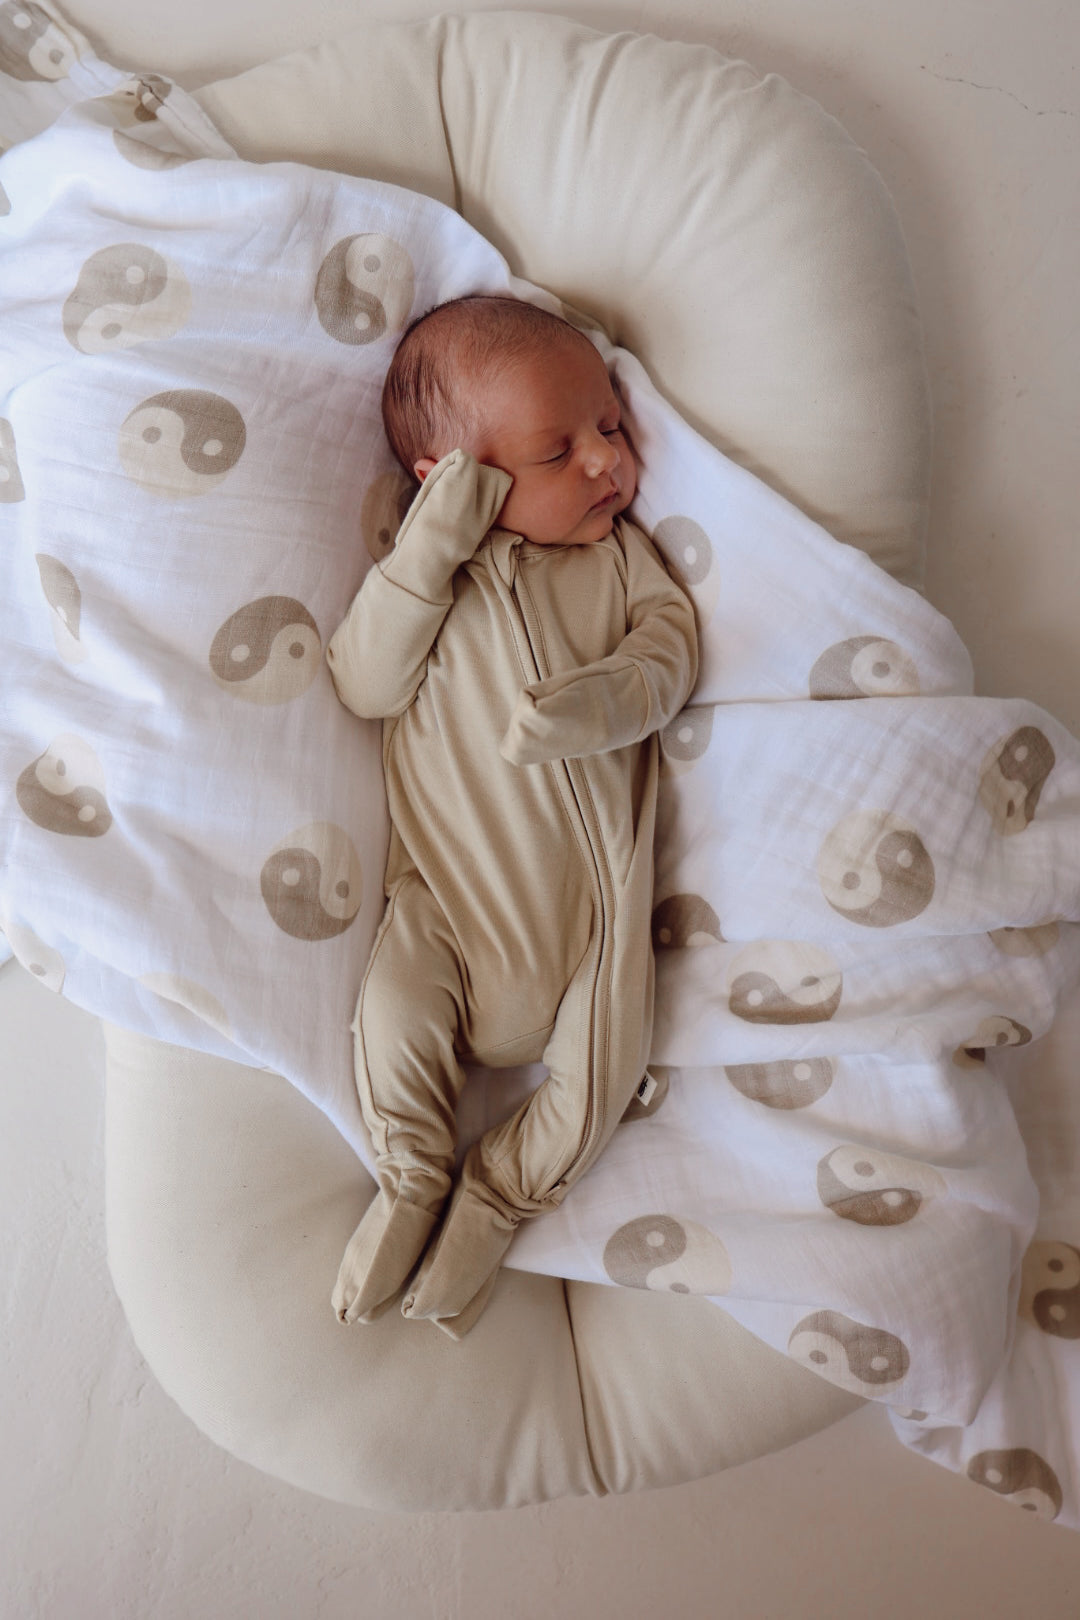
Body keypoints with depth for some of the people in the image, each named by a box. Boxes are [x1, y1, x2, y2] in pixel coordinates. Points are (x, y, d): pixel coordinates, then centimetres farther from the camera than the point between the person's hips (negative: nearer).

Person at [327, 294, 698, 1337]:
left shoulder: (619, 555, 12)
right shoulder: (428, 569, 5)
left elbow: (670, 640, -1)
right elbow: (364, 687, -7)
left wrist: (602, 698, -24)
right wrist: (426, 553, -16)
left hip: (593, 869, 2)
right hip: (451, 870, -1)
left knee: (608, 1053, -8)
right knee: (395, 1000, -19)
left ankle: (498, 1200, 14)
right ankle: (412, 1180, 7)